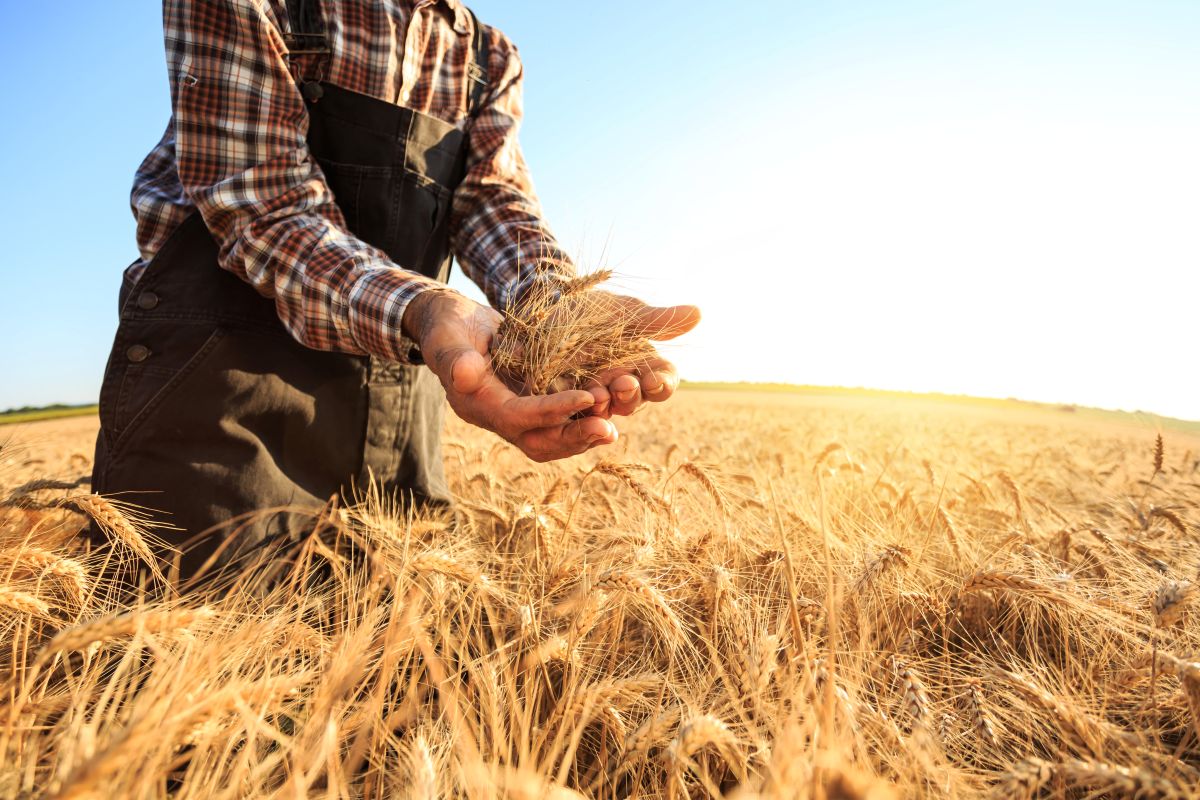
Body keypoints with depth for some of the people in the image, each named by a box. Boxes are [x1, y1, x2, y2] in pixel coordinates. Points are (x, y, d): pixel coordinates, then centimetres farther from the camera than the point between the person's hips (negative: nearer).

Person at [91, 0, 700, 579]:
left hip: (401, 359, 5)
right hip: (223, 359, -3)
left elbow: (494, 199, -6)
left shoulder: (490, 58, 11)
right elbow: (262, 209, -17)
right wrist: (425, 310, -39)